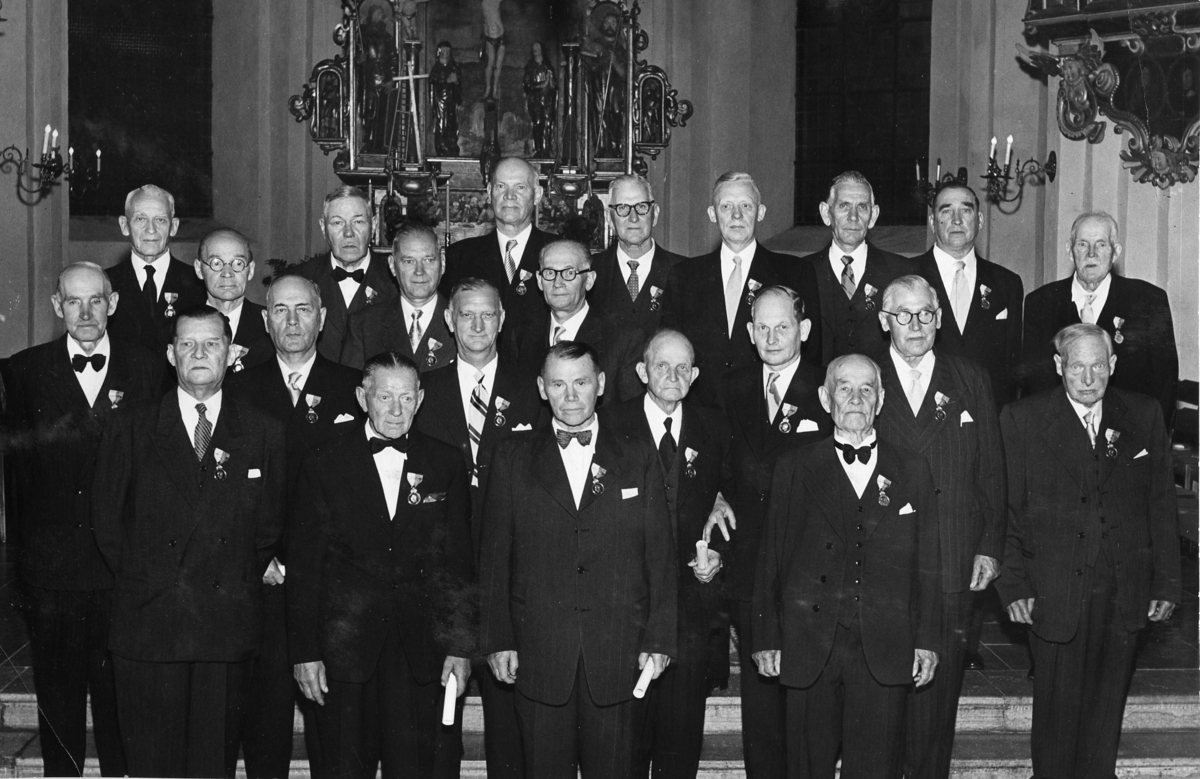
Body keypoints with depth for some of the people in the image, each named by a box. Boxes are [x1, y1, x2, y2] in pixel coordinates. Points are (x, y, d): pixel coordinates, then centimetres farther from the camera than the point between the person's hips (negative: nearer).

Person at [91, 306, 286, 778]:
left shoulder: (265, 434, 7)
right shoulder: (131, 432, 6)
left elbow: (270, 527, 11)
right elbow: (106, 523, 9)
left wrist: (239, 587, 6)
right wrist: (142, 582, 4)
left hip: (230, 630, 1)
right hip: (147, 628, 0)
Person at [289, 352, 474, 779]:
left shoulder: (446, 464, 5)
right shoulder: (324, 464, 1)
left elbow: (458, 563, 7)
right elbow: (303, 565, 1)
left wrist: (460, 646, 2)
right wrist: (305, 652, -4)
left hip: (422, 655, 1)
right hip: (344, 649, -1)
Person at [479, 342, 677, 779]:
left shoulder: (638, 459, 7)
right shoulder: (513, 459, 7)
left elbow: (660, 557, 5)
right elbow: (494, 557, 5)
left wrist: (658, 639, -1)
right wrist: (498, 640, 0)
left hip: (617, 655, 0)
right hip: (538, 655, 0)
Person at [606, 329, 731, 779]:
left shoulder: (713, 430, 11)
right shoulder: (612, 426, 0)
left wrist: (717, 551, -1)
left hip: (693, 601, 3)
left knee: (683, 730, 5)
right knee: (628, 729, -1)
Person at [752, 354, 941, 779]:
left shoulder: (911, 470, 10)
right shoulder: (796, 469, 7)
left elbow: (927, 563, 8)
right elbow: (771, 559, 5)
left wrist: (927, 640, 4)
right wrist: (768, 638, 1)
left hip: (885, 651, 0)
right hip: (810, 645, 0)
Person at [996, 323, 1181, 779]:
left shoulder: (1144, 417, 5)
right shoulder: (1022, 419, -1)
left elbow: (1162, 505, 6)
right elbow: (1008, 510, -2)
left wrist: (1166, 582, 3)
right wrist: (1013, 584, -7)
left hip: (1124, 596, 2)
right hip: (1054, 593, -2)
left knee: (1107, 704, 10)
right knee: (1058, 703, 5)